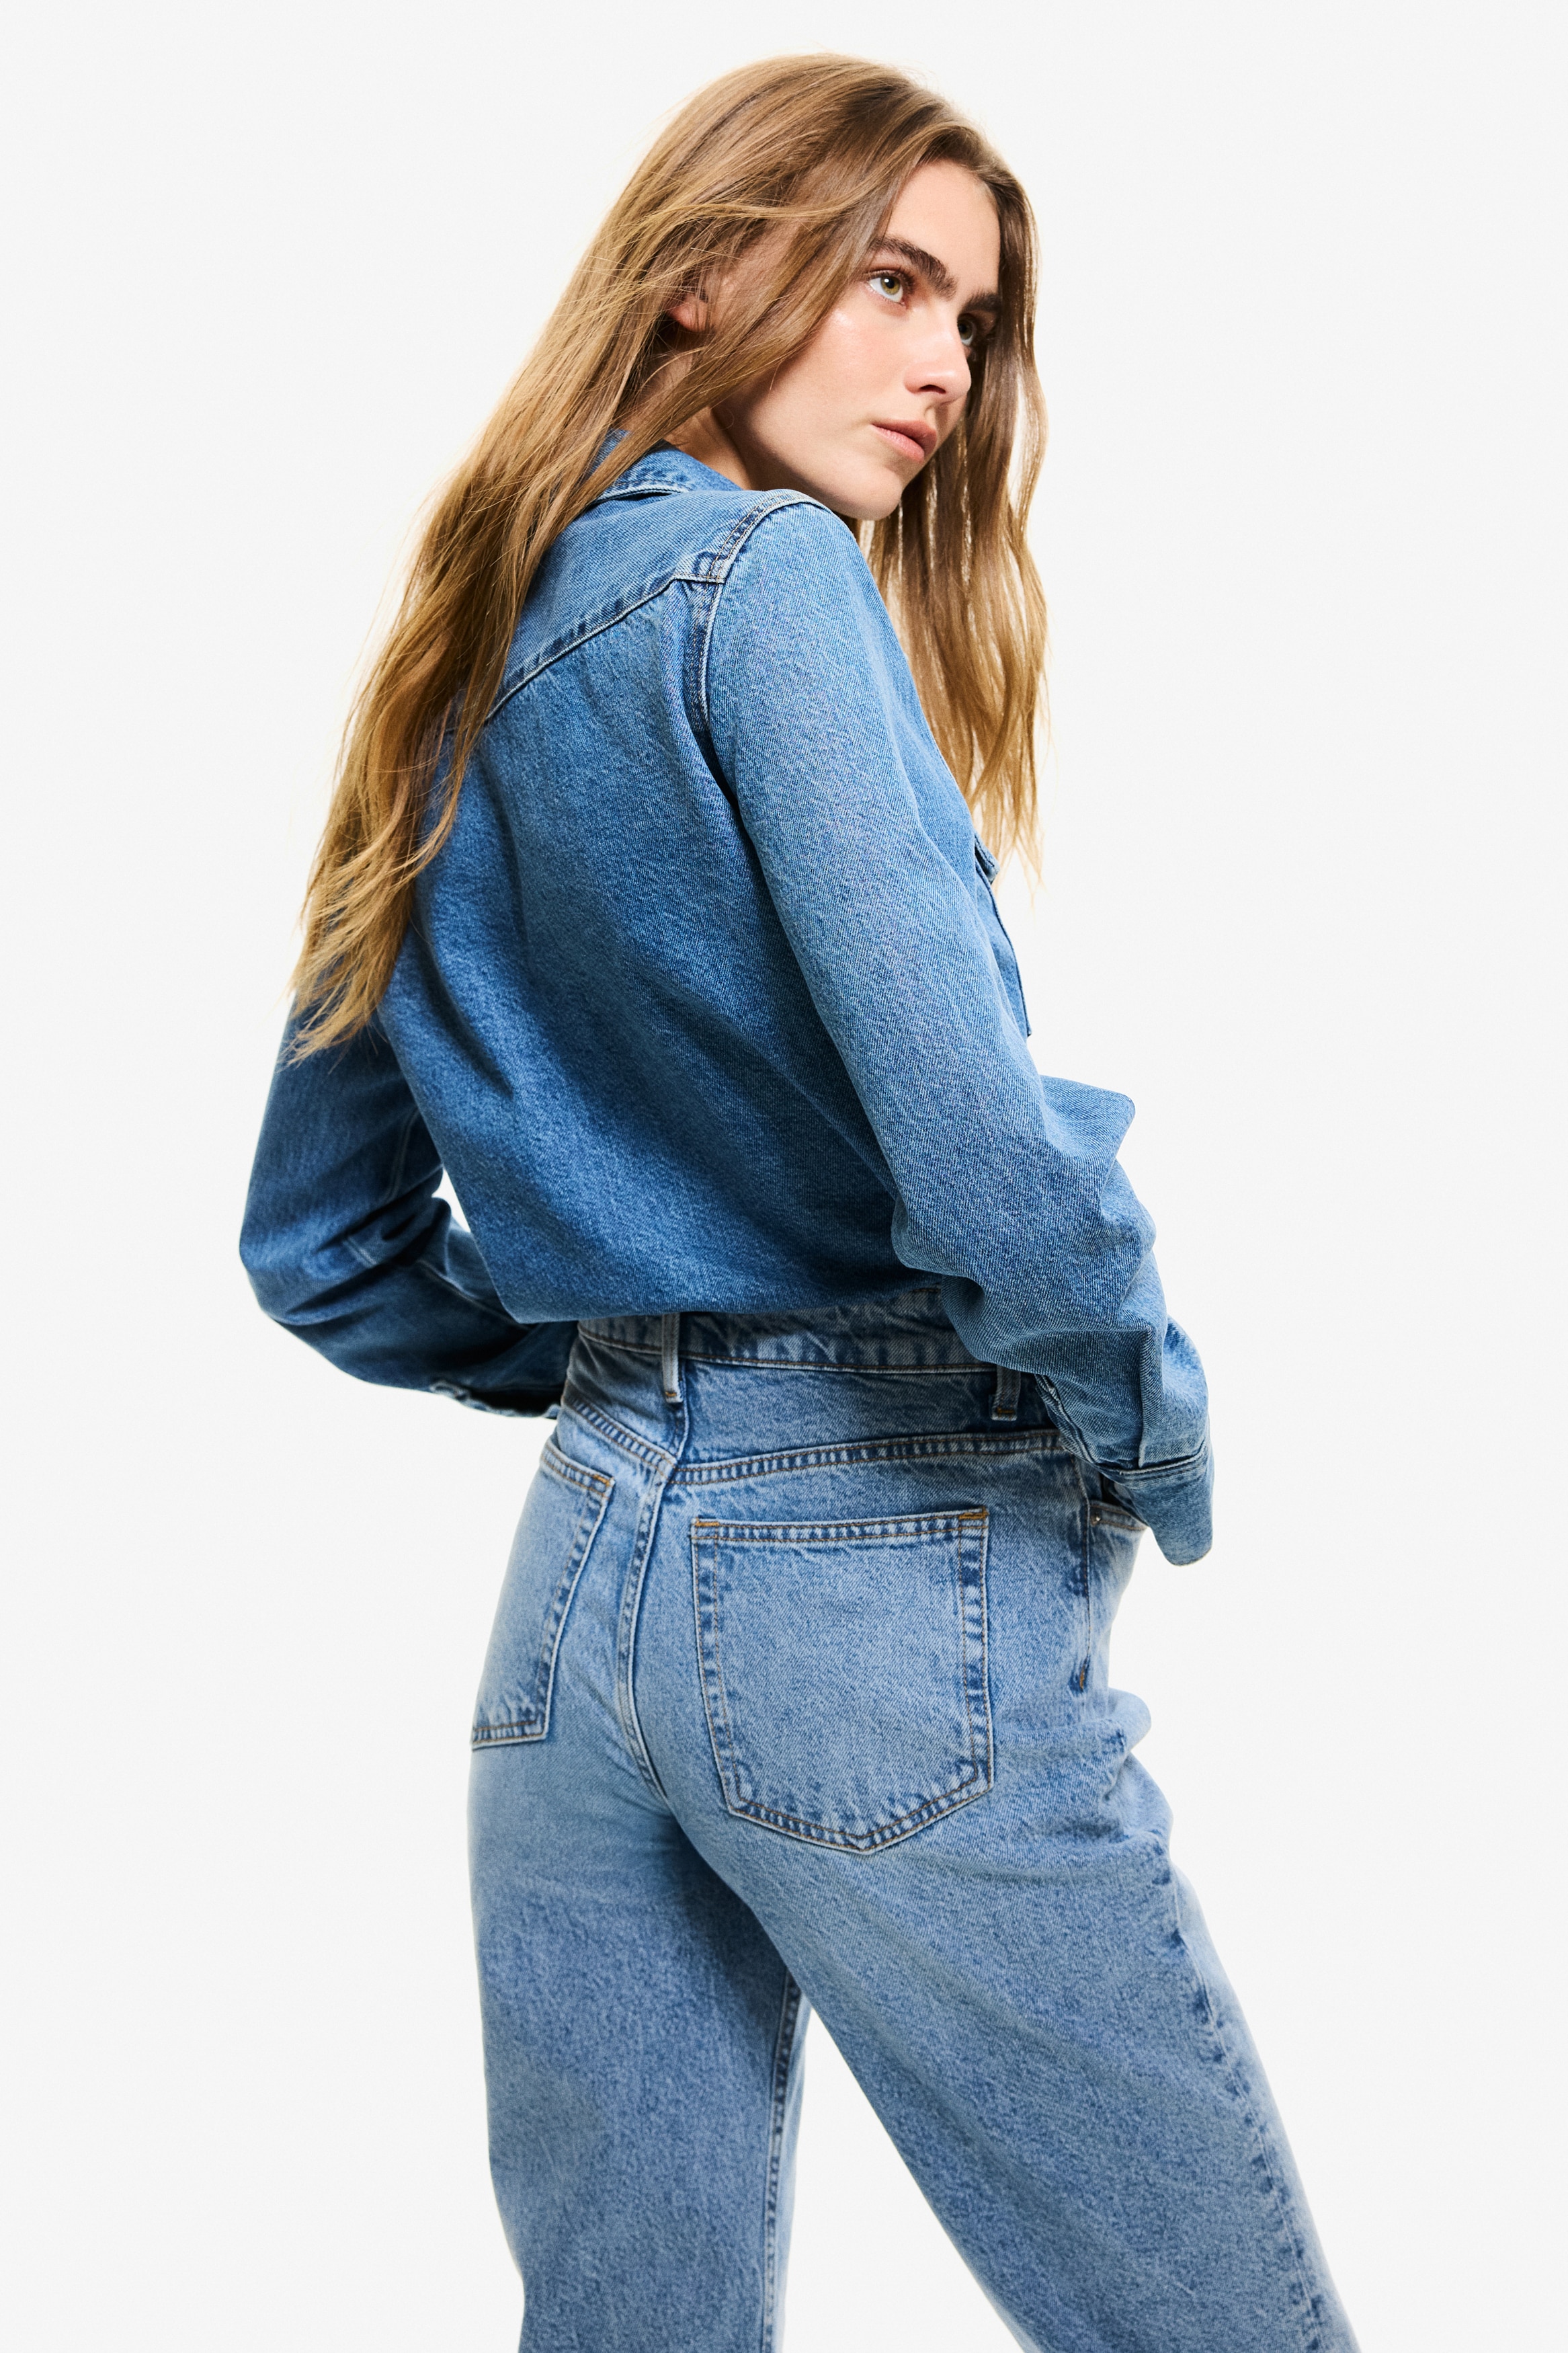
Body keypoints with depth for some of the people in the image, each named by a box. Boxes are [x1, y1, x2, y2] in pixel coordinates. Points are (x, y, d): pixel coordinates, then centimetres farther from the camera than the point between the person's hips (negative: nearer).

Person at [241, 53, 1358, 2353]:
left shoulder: (469, 678, 13)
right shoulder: (765, 577, -10)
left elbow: (322, 1249, 18)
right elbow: (978, 1150, -23)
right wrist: (1154, 1434, -6)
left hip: (580, 1561, 9)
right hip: (879, 1567, -8)